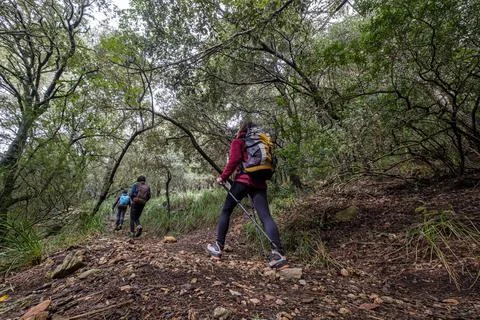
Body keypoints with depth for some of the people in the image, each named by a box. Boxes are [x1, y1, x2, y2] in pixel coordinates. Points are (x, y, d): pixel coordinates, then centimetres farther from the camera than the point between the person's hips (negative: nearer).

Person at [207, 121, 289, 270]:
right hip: (260, 183, 5)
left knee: (225, 211, 11)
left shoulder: (238, 142, 8)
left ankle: (218, 247, 14)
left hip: (243, 180, -4)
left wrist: (223, 176, -3)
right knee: (265, 216, -6)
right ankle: (278, 253, -21)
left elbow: (234, 160, -9)